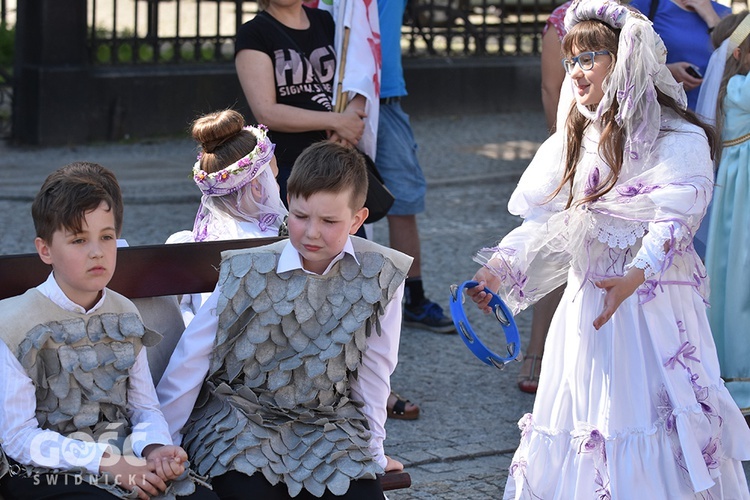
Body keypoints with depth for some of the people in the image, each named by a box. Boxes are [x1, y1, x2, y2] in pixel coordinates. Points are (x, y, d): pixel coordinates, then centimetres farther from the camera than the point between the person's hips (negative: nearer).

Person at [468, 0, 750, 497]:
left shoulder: (679, 138, -8)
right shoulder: (575, 140, 12)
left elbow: (672, 221, -19)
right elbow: (543, 219, 9)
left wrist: (636, 276, -34)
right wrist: (499, 267, -6)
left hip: (654, 304, -6)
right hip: (587, 302, 6)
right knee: (580, 419, 7)